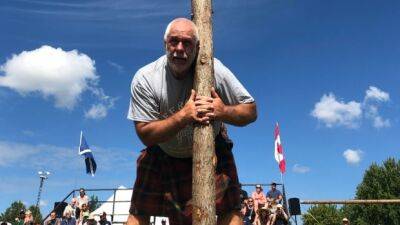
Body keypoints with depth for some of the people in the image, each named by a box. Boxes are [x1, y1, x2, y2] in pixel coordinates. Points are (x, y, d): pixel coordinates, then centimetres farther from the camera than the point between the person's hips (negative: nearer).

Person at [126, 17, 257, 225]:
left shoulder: (214, 70, -19)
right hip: (162, 155, 1)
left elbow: (251, 111, -14)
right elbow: (145, 134, -22)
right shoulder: (145, 78, -20)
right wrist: (184, 116, -36)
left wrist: (223, 112, -36)